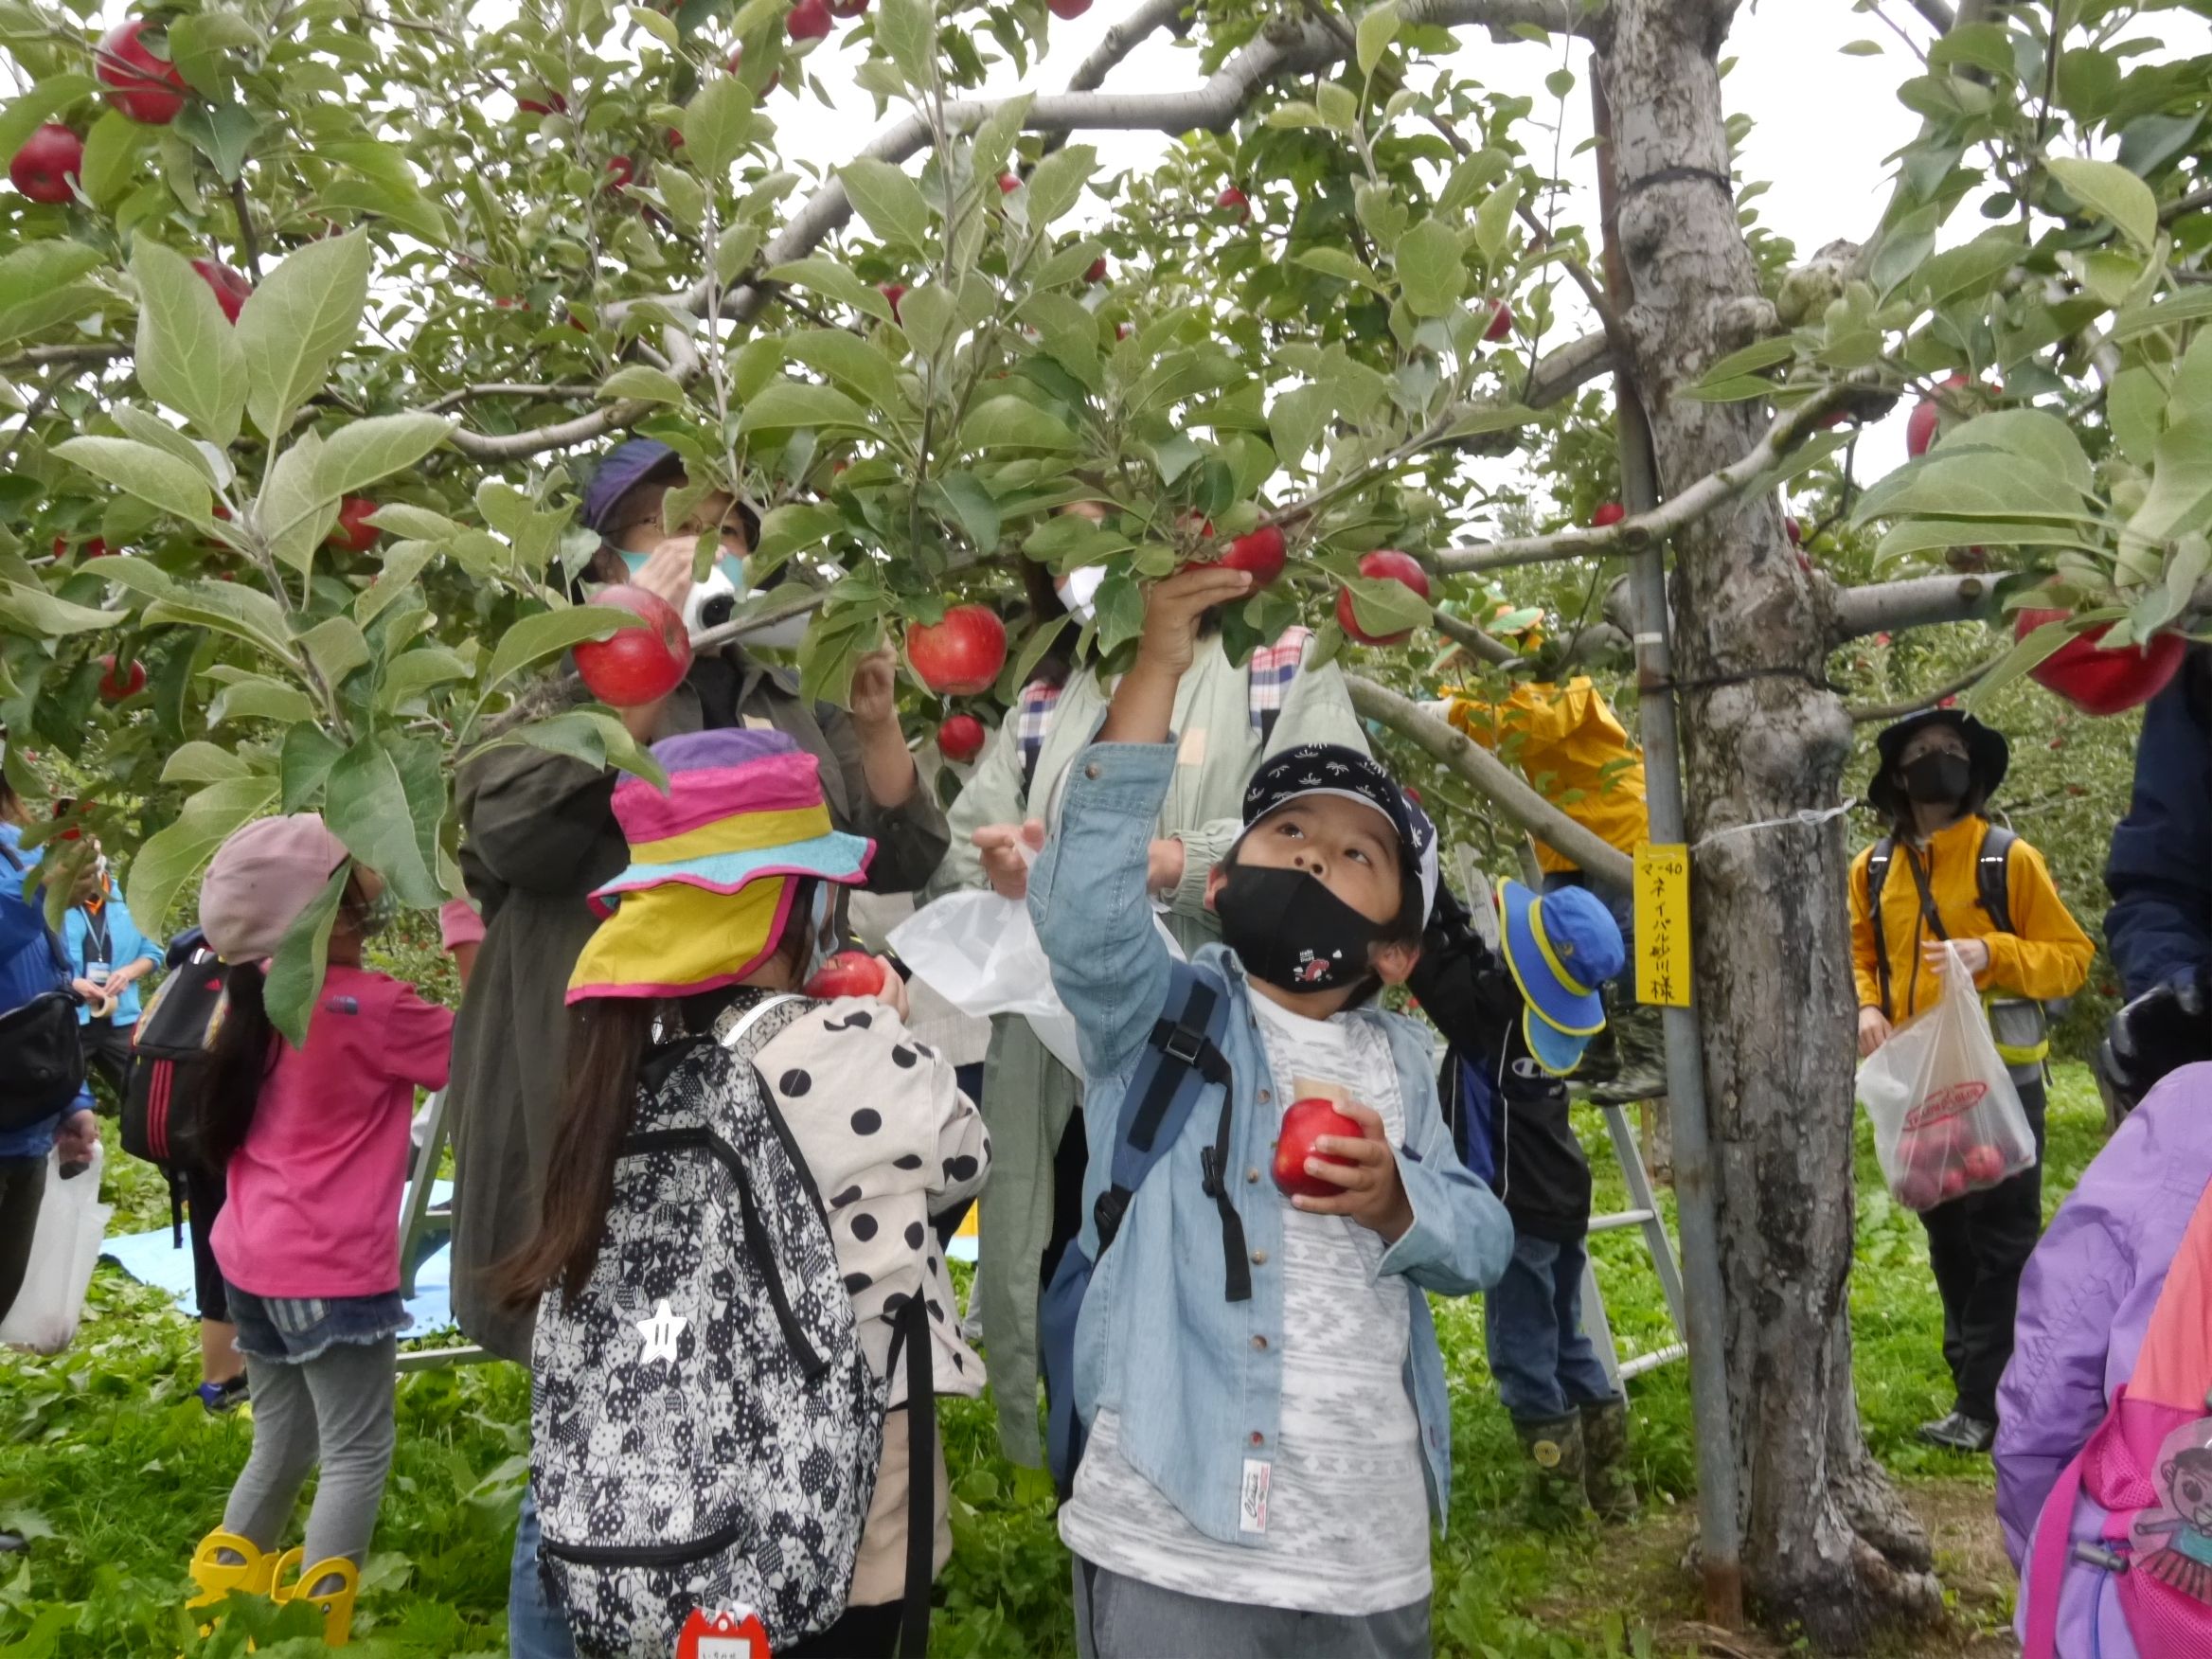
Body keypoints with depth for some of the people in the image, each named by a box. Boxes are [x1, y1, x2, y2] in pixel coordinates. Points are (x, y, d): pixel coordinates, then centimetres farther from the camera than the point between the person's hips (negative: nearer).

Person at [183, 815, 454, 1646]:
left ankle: (221, 1607, 29)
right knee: (357, 1455, 3)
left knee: (282, 1442, 21)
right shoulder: (370, 1007, -16)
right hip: (331, 1269, -8)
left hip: (255, 1259, 8)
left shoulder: (260, 994, 3)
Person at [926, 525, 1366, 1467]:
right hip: (1057, 1095, 4)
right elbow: (956, 868, 11)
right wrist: (1009, 879, -12)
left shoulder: (1283, 666, 7)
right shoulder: (1040, 703, 21)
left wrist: (1153, 861, -19)